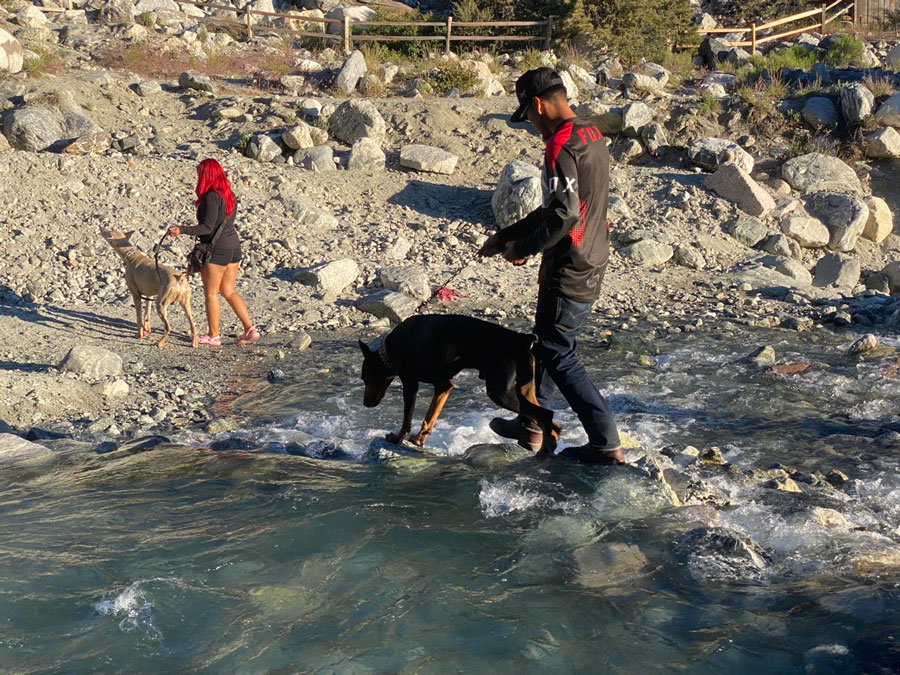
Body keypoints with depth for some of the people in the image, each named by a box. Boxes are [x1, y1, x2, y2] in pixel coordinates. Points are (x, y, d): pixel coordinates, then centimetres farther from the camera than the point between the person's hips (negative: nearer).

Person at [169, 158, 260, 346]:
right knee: (229, 291, 15)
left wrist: (181, 230, -25)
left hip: (216, 249, -8)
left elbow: (208, 227, -21)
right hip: (233, 246, 8)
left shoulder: (211, 197, -17)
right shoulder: (229, 194, 9)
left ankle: (214, 335, 15)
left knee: (211, 293, 6)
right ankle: (250, 329, 8)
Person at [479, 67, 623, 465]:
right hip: (591, 264, 10)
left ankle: (607, 445, 1)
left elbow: (564, 214, -28)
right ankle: (530, 426, 36)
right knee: (546, 343, 22)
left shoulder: (561, 147, -20)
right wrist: (507, 236, 19)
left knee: (559, 356, 0)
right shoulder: (592, 138, 12)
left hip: (568, 272, -10)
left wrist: (523, 248, -14)